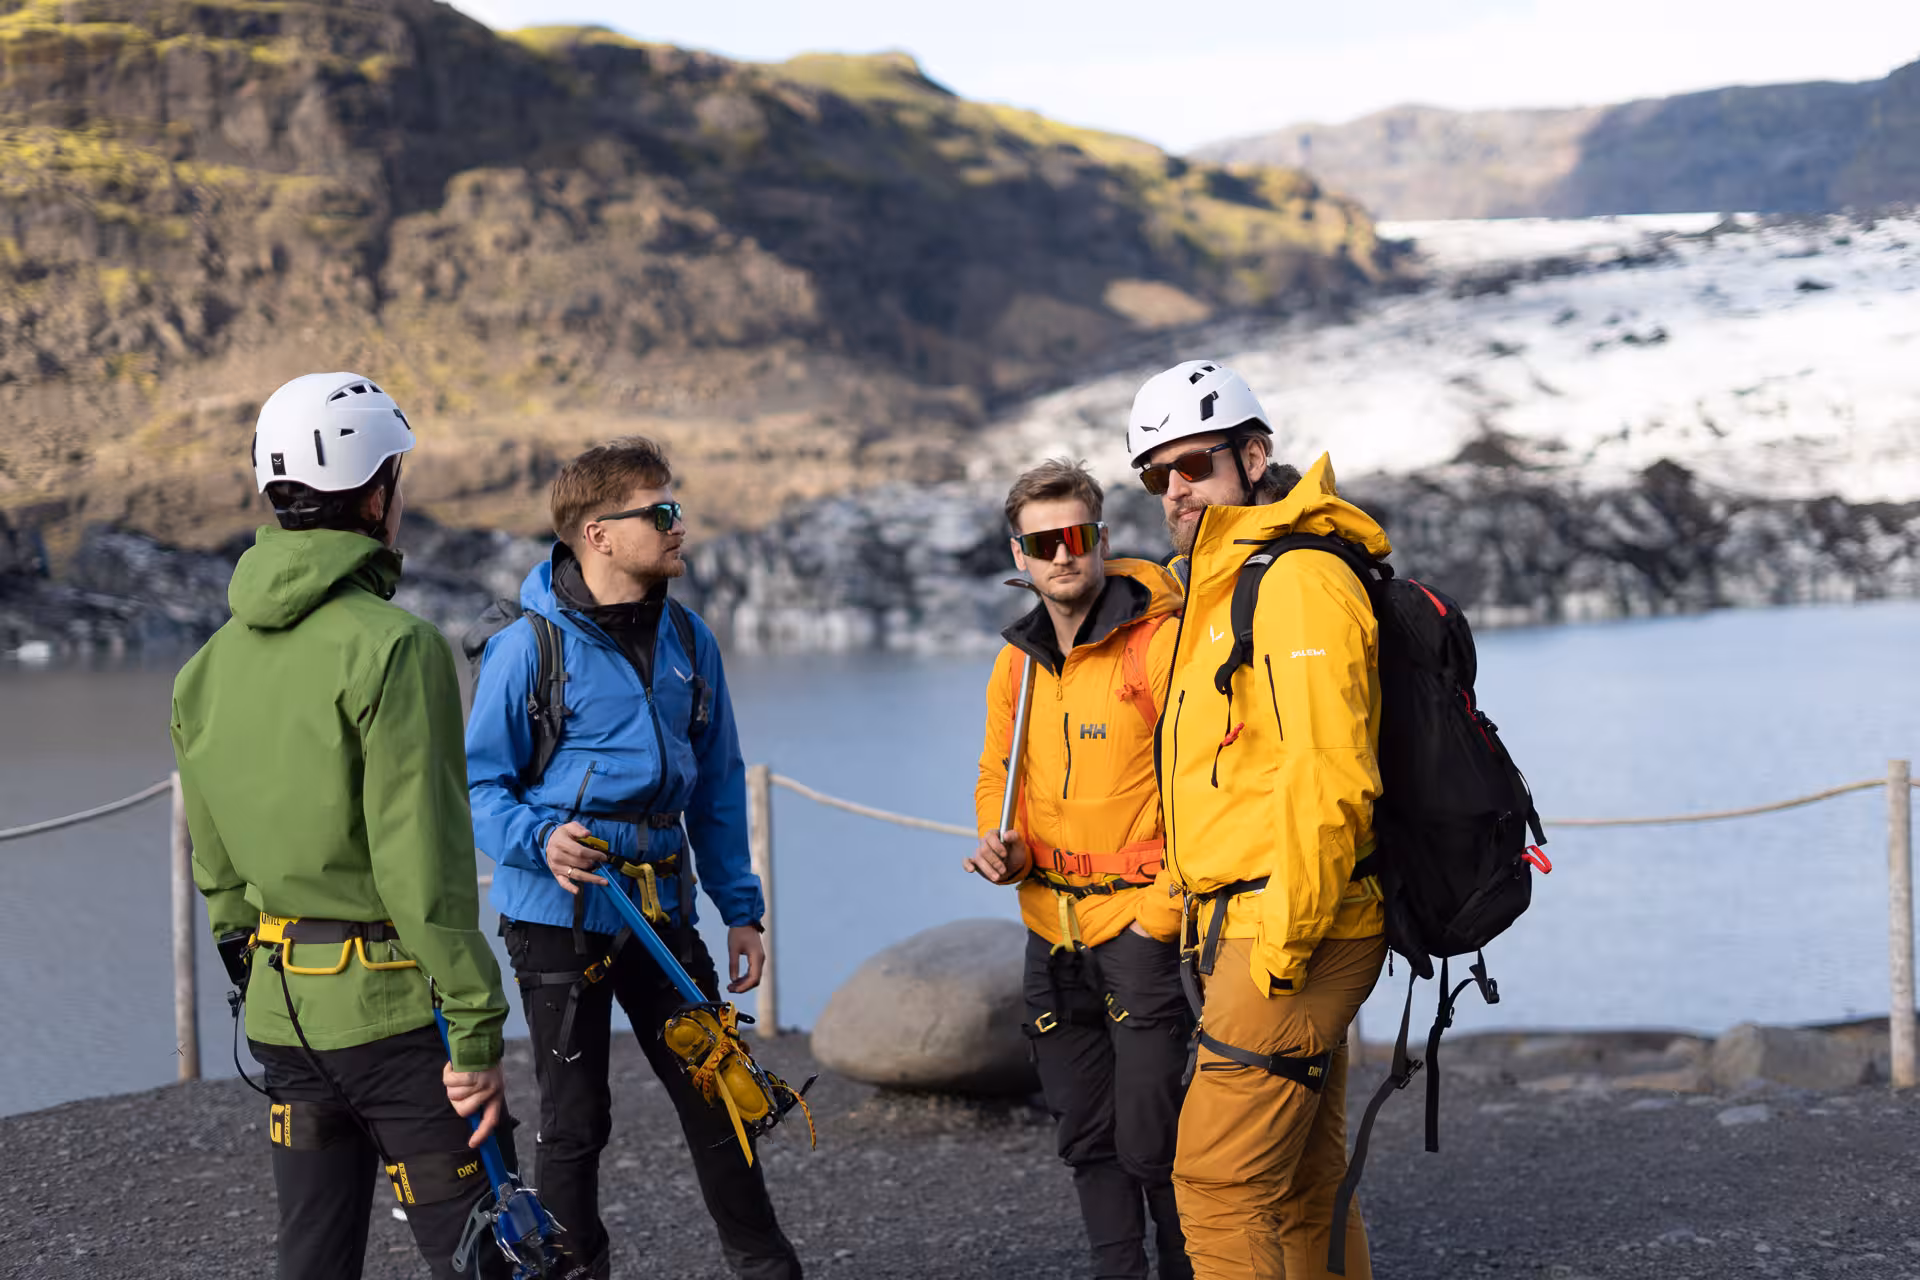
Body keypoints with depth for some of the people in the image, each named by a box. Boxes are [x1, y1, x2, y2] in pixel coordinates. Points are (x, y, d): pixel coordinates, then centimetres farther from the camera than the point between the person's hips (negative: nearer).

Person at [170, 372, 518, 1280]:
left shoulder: (213, 663, 9)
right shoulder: (391, 646, -15)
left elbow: (215, 867, 14)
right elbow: (424, 864, -19)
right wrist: (476, 1034, -15)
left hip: (282, 1011, 7)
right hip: (394, 1003, -7)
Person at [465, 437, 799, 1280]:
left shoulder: (687, 640, 7)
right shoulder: (531, 645, -11)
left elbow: (717, 783, 14)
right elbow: (478, 784, -9)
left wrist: (740, 909, 11)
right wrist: (540, 839, -28)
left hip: (661, 905, 5)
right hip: (561, 916, -5)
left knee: (716, 1094, 10)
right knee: (575, 1119, 5)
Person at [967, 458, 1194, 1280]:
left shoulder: (1161, 641, -12)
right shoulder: (1018, 661, 9)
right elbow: (998, 773, 22)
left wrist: (1162, 914, -17)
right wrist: (1003, 845, 0)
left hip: (1139, 922, -6)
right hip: (1052, 928, 6)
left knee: (1148, 1142, -7)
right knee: (1085, 1137, 11)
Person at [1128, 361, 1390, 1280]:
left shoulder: (1298, 581, -14)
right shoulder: (1218, 590, 20)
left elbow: (1327, 777, -22)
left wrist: (1284, 938, -22)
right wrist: (1210, 926, 21)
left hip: (1289, 939, -11)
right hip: (1243, 927, 11)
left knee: (1219, 1179, -11)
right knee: (1304, 1186, 15)